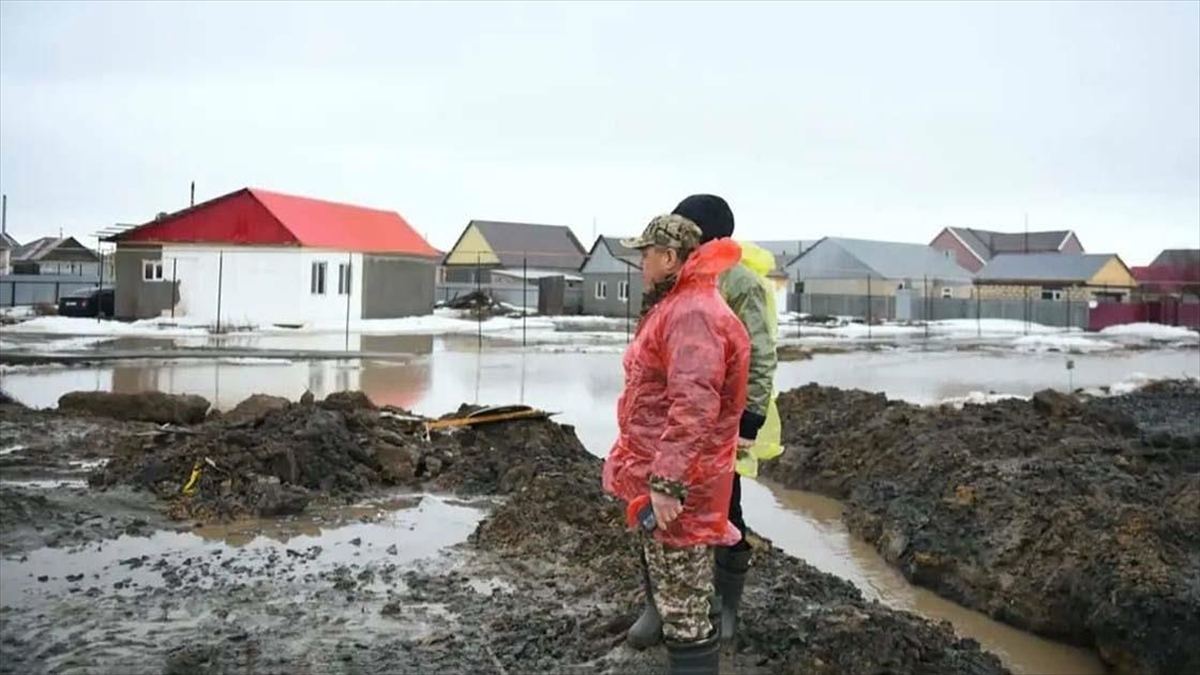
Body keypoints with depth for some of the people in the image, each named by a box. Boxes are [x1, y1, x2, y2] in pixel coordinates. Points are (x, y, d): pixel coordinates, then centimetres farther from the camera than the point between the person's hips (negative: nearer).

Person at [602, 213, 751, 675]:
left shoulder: (692, 313, -21)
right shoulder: (674, 307, 16)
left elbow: (694, 407, -31)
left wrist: (666, 482, -31)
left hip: (676, 486, -11)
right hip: (658, 474, 11)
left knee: (684, 610, -1)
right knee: (669, 595, 25)